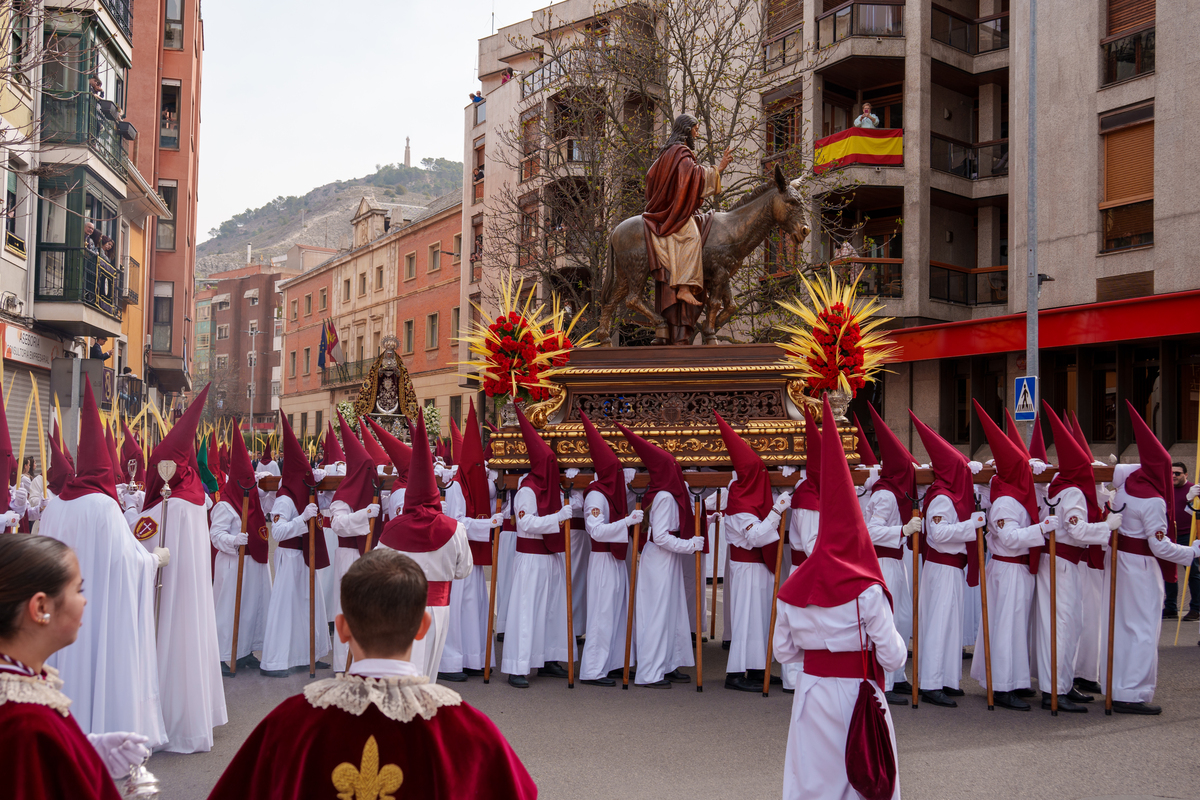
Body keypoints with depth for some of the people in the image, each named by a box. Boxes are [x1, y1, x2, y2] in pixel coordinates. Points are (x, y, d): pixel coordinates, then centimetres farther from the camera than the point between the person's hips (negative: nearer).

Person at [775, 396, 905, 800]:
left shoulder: (792, 589, -3)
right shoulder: (867, 591, -15)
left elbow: (784, 651, 6)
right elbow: (893, 657, -11)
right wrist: (895, 643, 9)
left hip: (811, 691, 4)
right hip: (856, 693, -3)